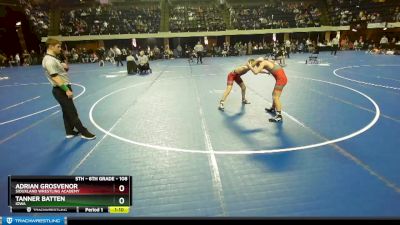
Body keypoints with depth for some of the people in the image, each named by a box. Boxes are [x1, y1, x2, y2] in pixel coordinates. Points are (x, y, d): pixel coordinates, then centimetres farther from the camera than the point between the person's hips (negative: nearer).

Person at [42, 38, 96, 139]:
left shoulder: (53, 58, 12)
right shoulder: (49, 61, -20)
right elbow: (55, 78, -25)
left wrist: (63, 66, 2)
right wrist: (67, 90, -26)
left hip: (63, 88, 10)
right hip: (61, 90, -10)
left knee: (67, 111, 16)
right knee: (72, 112, -3)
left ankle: (70, 132, 26)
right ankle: (83, 132, 5)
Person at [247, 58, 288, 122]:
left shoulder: (262, 63, -10)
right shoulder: (265, 62, 17)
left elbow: (256, 72, -19)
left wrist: (250, 66, -7)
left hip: (281, 78, -9)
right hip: (281, 77, 9)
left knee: (275, 97, -12)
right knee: (274, 95, 23)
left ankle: (279, 116, -16)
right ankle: (273, 109, 41)